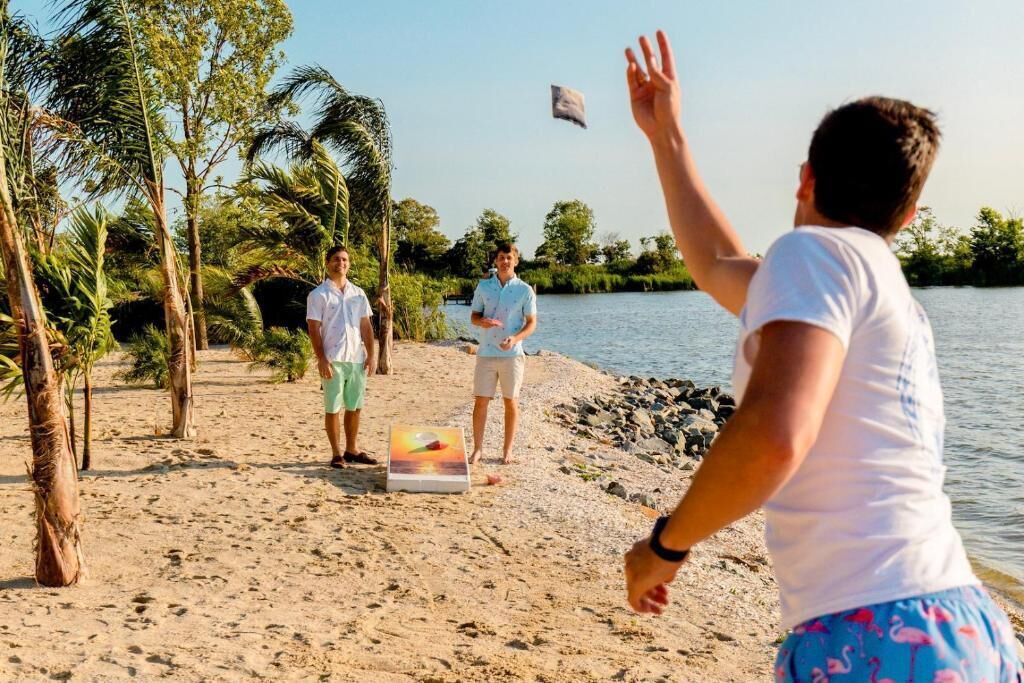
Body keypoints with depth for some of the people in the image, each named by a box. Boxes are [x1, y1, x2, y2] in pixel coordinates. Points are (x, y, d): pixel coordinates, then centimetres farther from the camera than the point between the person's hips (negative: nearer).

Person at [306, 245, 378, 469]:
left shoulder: (358, 293, 12)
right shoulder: (318, 295, -2)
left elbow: (366, 326, 12)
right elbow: (313, 329, -6)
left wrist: (371, 354, 3)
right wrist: (321, 359, -14)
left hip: (357, 358, 5)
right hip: (333, 360, -4)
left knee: (354, 407, 11)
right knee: (333, 408, 1)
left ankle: (351, 450, 23)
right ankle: (337, 453, 11)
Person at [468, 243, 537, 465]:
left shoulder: (525, 290, -1)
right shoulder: (483, 286, 6)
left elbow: (532, 323, -1)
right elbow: (473, 316, 10)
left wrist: (515, 338, -19)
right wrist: (483, 321, -14)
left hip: (512, 354, -1)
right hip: (486, 353, 2)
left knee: (511, 403, 6)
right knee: (480, 401, 2)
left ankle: (507, 450, 17)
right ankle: (477, 449, 13)